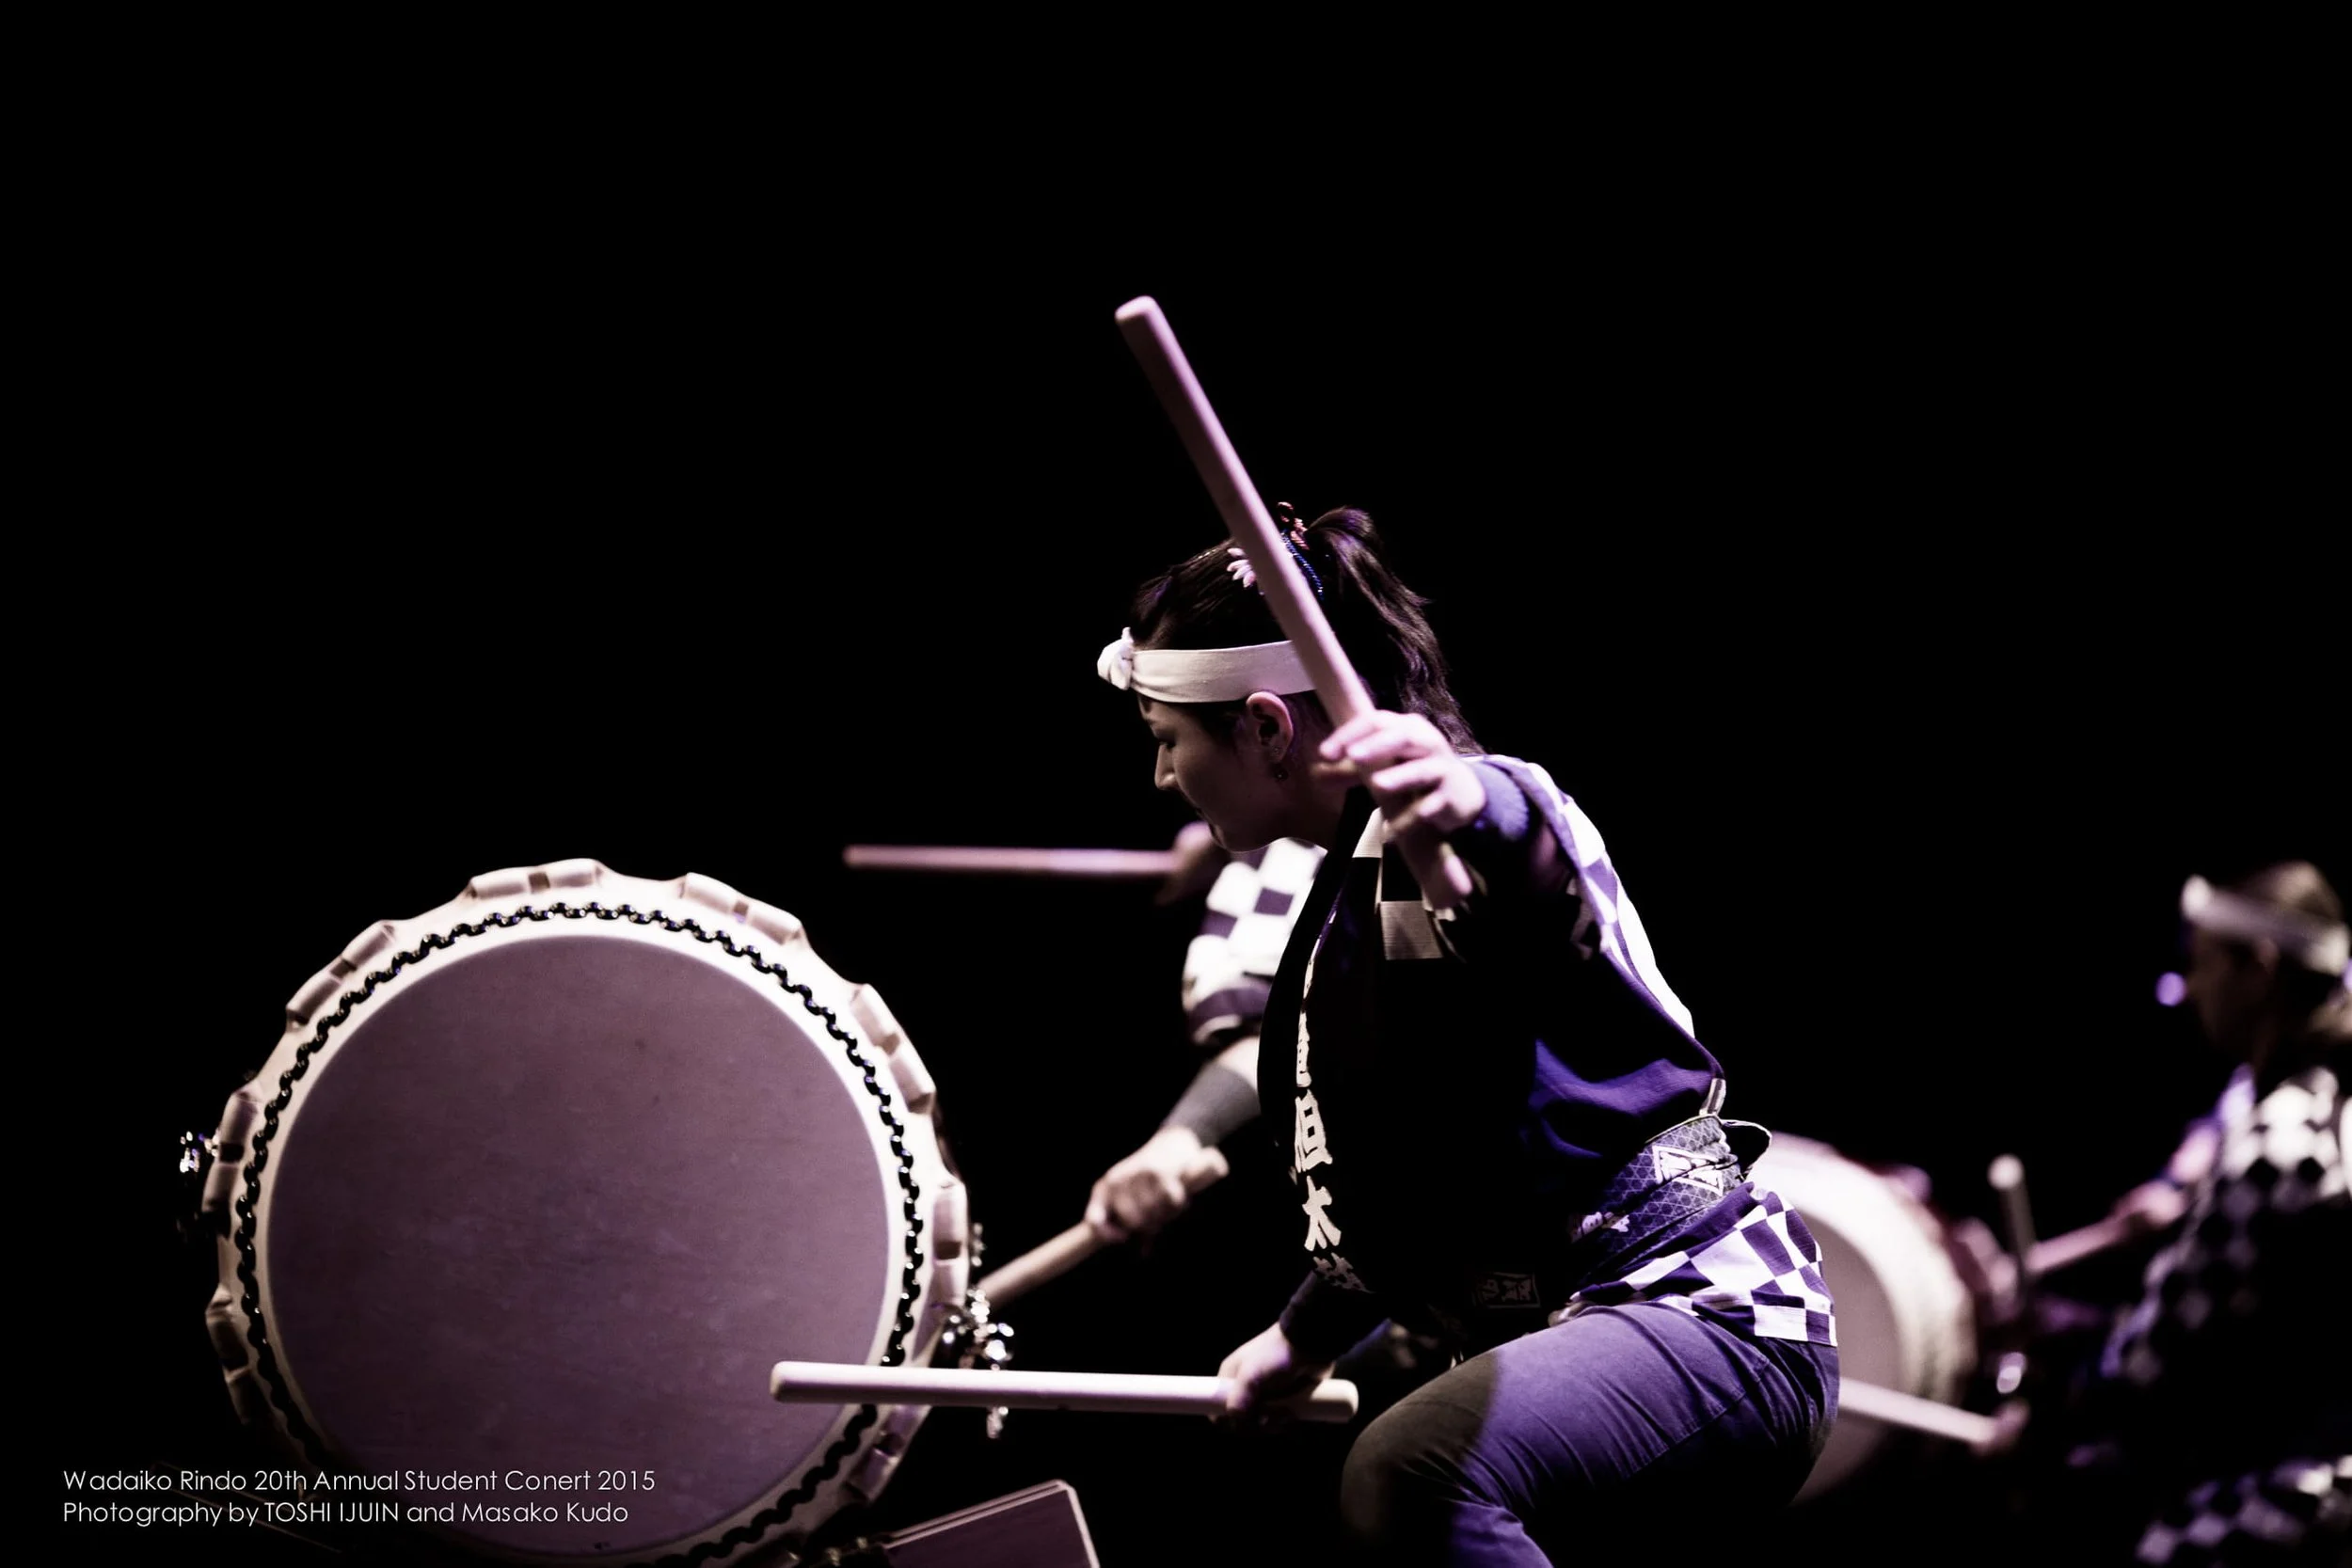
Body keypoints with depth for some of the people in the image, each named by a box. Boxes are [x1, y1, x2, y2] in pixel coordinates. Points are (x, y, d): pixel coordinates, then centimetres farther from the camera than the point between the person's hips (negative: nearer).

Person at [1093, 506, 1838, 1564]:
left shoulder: (1461, 834, -15)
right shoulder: (1347, 890, 16)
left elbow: (1545, 858, -43)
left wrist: (1473, 805, -65)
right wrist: (1310, 1334, 34)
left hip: (1708, 1314, -11)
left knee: (1410, 1471, -37)